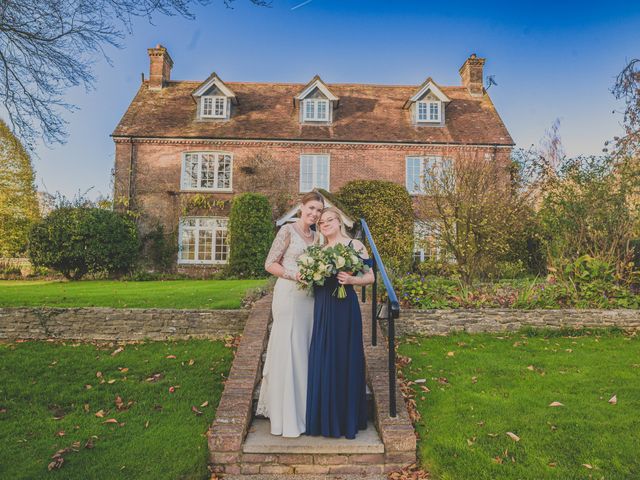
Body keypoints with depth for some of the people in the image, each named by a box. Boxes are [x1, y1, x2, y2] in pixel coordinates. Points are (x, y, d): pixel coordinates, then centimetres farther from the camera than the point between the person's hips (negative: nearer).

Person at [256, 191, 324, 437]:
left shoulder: (315, 236, 13)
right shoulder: (288, 230, -6)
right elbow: (270, 264, -8)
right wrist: (295, 275, -19)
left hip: (309, 297, 7)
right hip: (289, 295, -6)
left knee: (304, 350, 12)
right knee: (288, 350, -1)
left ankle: (303, 406, 27)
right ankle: (286, 415, 12)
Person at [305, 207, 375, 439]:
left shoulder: (354, 245, 0)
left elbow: (370, 276, -1)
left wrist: (351, 280, -18)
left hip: (345, 307, -4)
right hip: (322, 308, 5)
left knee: (345, 359, 1)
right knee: (322, 361, 7)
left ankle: (348, 419, 18)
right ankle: (325, 418, 23)